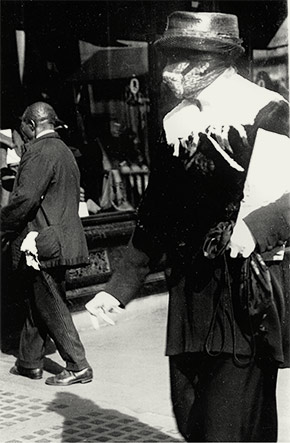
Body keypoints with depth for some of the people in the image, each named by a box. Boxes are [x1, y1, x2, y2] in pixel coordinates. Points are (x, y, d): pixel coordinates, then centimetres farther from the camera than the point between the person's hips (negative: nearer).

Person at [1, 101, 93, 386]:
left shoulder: (39, 152, -15)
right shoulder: (64, 151, 15)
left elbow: (25, 198, -24)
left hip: (43, 243, -10)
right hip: (59, 239, 10)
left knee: (52, 307, -2)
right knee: (37, 304, 17)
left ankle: (78, 367, 2)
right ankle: (29, 362, 27)